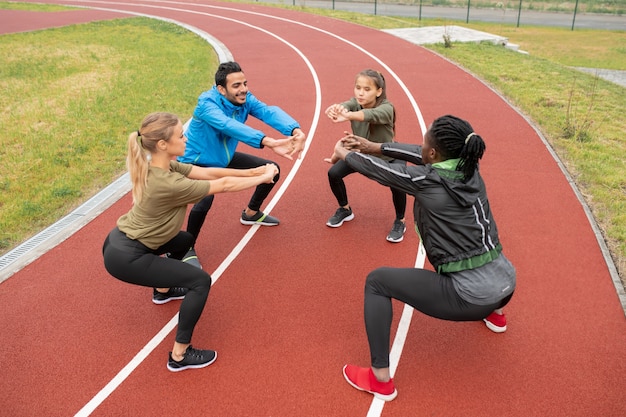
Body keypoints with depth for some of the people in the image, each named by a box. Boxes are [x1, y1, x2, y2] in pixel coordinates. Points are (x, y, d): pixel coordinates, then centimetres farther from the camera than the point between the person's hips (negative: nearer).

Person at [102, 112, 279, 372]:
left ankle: (163, 290, 49)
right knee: (200, 281, -12)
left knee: (185, 240, 29)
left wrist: (251, 172, -7)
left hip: (125, 240, 10)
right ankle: (180, 355, -1)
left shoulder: (162, 166, -3)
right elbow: (223, 185, -21)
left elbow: (207, 172, -2)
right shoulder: (167, 183, -29)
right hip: (124, 257, -10)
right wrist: (263, 178, -9)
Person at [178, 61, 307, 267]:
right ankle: (187, 248, -6)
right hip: (197, 162, -7)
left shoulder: (245, 99, -15)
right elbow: (230, 126, -51)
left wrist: (296, 131, -54)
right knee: (205, 199, -35)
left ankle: (251, 213, 34)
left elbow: (269, 111, -33)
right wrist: (268, 142, -65)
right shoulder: (207, 103, -33)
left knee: (272, 169, 9)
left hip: (225, 157, 7)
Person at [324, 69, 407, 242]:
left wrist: (347, 116, -76)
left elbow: (371, 115, -56)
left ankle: (399, 222, -1)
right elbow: (345, 106, -44)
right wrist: (335, 109, -70)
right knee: (334, 173, -11)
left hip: (389, 156, -4)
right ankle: (345, 210, 17)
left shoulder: (386, 108, -33)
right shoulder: (355, 103, -20)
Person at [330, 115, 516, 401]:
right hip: (506, 281, 8)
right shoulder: (469, 167, 2)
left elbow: (378, 171, 1)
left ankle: (380, 380, 8)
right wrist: (374, 147, 23)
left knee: (377, 281, 4)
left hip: (471, 294, -8)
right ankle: (494, 312, 55)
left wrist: (344, 154, 20)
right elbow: (420, 154, 17)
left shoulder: (427, 180, -15)